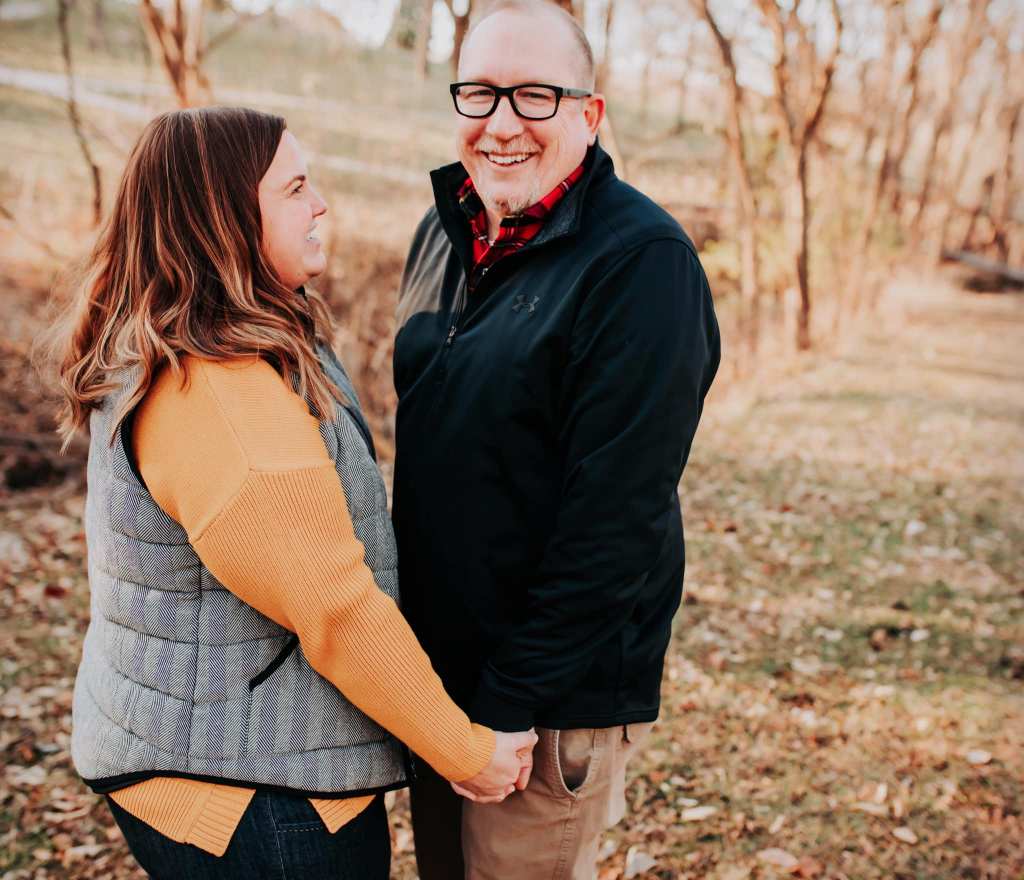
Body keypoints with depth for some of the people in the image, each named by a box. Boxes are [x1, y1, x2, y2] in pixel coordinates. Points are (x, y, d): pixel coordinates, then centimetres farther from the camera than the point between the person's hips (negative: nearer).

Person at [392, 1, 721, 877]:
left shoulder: (642, 259, -20)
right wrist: (416, 661, 14)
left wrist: (509, 705, -20)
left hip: (554, 693, -7)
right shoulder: (446, 232, 5)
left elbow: (615, 513, -23)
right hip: (436, 668, 7)